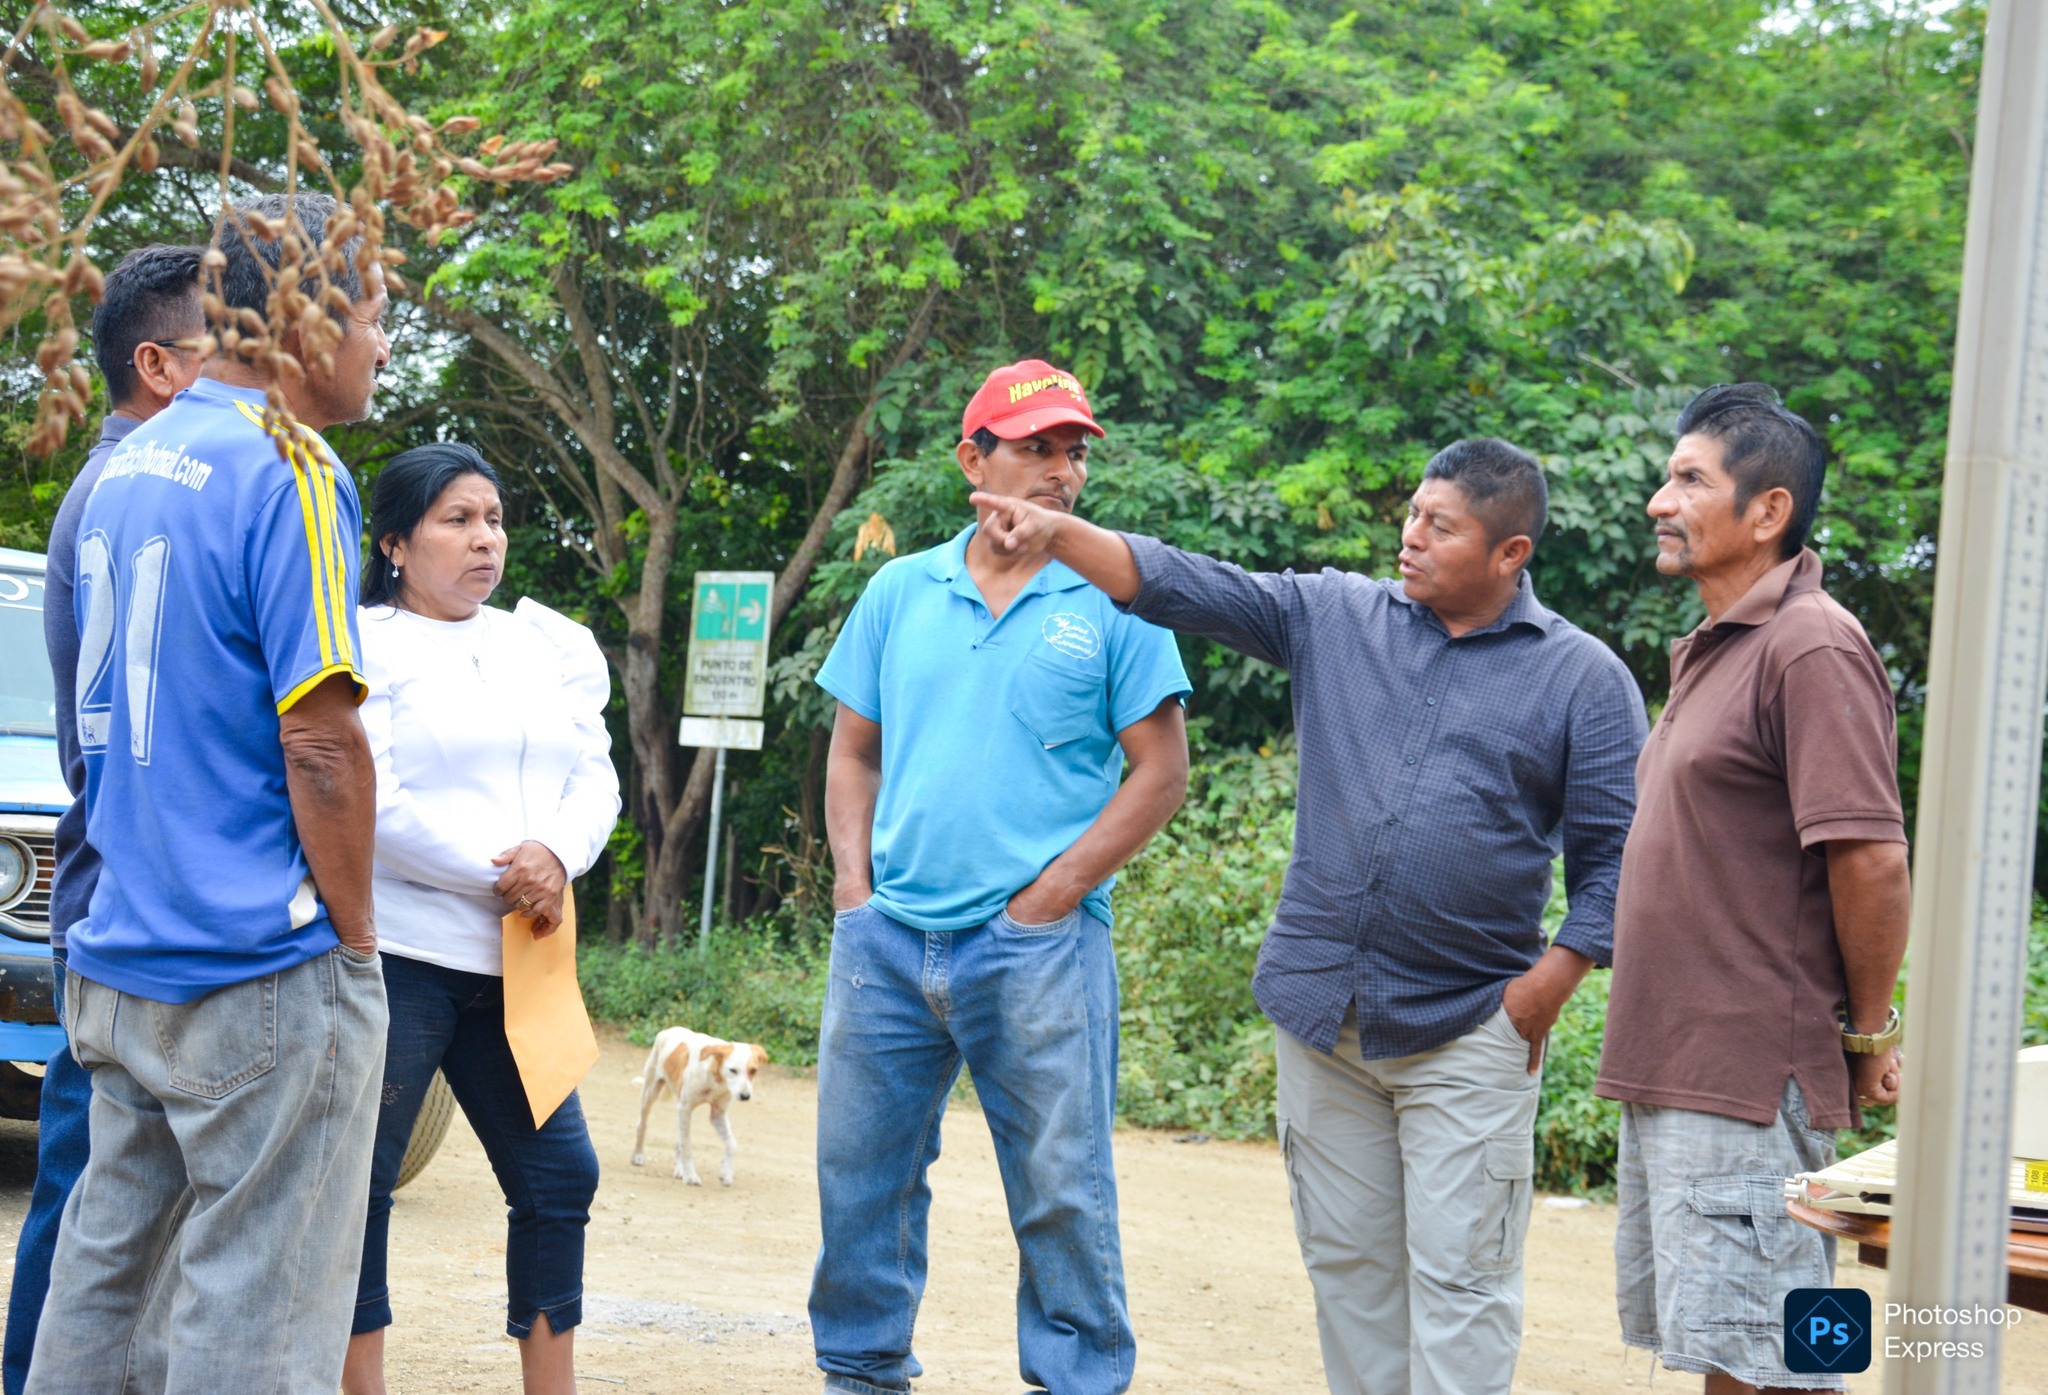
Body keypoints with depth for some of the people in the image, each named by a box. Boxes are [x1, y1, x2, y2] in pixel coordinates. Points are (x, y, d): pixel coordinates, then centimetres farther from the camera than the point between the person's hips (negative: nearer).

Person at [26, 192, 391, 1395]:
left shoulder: (128, 469, 14)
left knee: (101, 1267, 15)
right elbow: (320, 744, -18)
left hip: (117, 966, 8)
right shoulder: (289, 471, -13)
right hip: (267, 977, -8)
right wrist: (355, 939, -8)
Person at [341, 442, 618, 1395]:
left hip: (512, 960, 6)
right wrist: (502, 878, -11)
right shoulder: (365, 645, -3)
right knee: (361, 1180, -4)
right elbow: (369, 801, -13)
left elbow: (596, 780, 11)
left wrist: (557, 858, -11)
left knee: (557, 1175, 5)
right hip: (396, 956, -6)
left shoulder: (549, 647, 17)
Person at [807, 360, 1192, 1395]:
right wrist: (854, 882, 3)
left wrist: (1050, 896, -8)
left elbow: (1160, 774, -2)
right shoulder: (901, 591, 11)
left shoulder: (1113, 600, 0)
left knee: (1061, 1189, 0)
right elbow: (852, 753, 16)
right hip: (888, 938, 4)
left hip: (1038, 947, -4)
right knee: (860, 1173, 10)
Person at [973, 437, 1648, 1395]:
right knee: (1346, 1261, 11)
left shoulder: (1584, 678, -1)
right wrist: (1057, 535, -11)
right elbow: (1184, 587, 2)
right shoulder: (1334, 617, 7)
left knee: (1458, 1278, -4)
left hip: (1466, 1029, -4)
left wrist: (1547, 987, -10)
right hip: (1319, 1010, 4)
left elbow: (1612, 854, -2)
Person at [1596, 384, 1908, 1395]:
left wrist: (1868, 1029, -9)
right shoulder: (1711, 651, 18)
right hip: (1669, 1073, 10)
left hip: (1748, 1082, -10)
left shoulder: (1811, 648, -13)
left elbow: (1871, 858, -20)